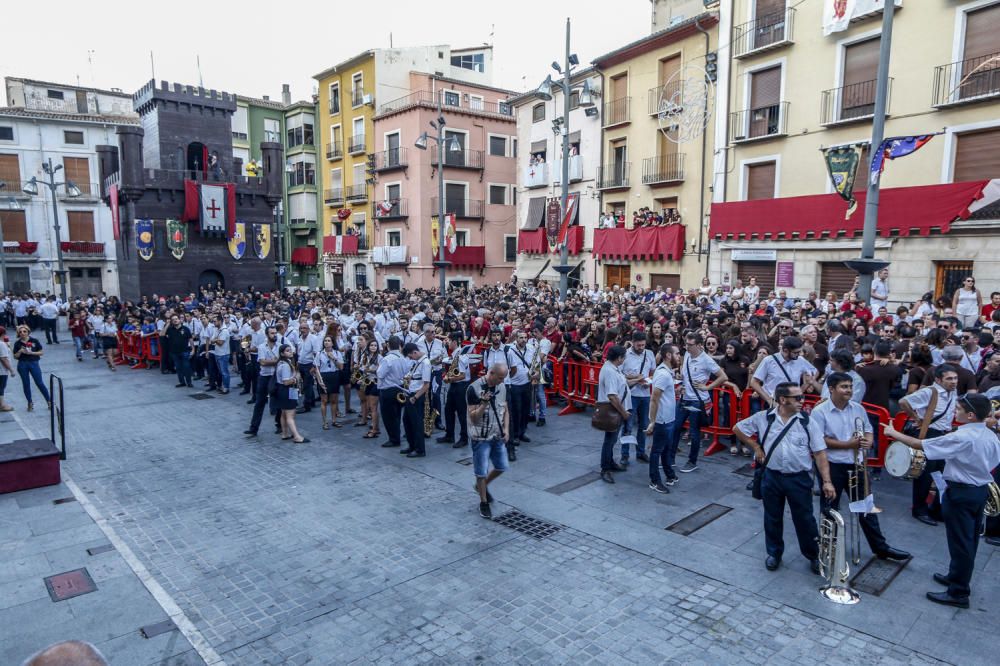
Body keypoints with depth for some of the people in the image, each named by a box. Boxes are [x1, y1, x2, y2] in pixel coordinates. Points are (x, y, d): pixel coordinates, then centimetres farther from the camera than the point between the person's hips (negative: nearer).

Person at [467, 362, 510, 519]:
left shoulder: (502, 387, 1)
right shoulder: (474, 388, -18)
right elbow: (473, 417, -17)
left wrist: (506, 429, 0)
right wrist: (484, 404, -32)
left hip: (498, 436, 6)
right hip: (481, 437, -6)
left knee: (502, 467, 13)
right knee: (482, 472, 2)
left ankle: (482, 486, 38)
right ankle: (484, 502, 21)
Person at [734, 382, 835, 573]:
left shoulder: (807, 422, -8)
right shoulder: (763, 418, -7)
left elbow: (820, 453, -6)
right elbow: (738, 429, 6)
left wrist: (826, 481, -11)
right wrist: (756, 448, 2)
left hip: (799, 478, -1)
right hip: (772, 476, 1)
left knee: (804, 519, 9)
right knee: (772, 518, 15)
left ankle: (814, 555, 31)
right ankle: (774, 553, 35)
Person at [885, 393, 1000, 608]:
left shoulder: (961, 438, -25)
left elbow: (921, 445, -22)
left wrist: (894, 434, -10)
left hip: (960, 493, -8)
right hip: (982, 491, 8)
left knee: (960, 542, 1)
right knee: (970, 540, 20)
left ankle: (958, 593, 11)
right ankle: (957, 577, 36)